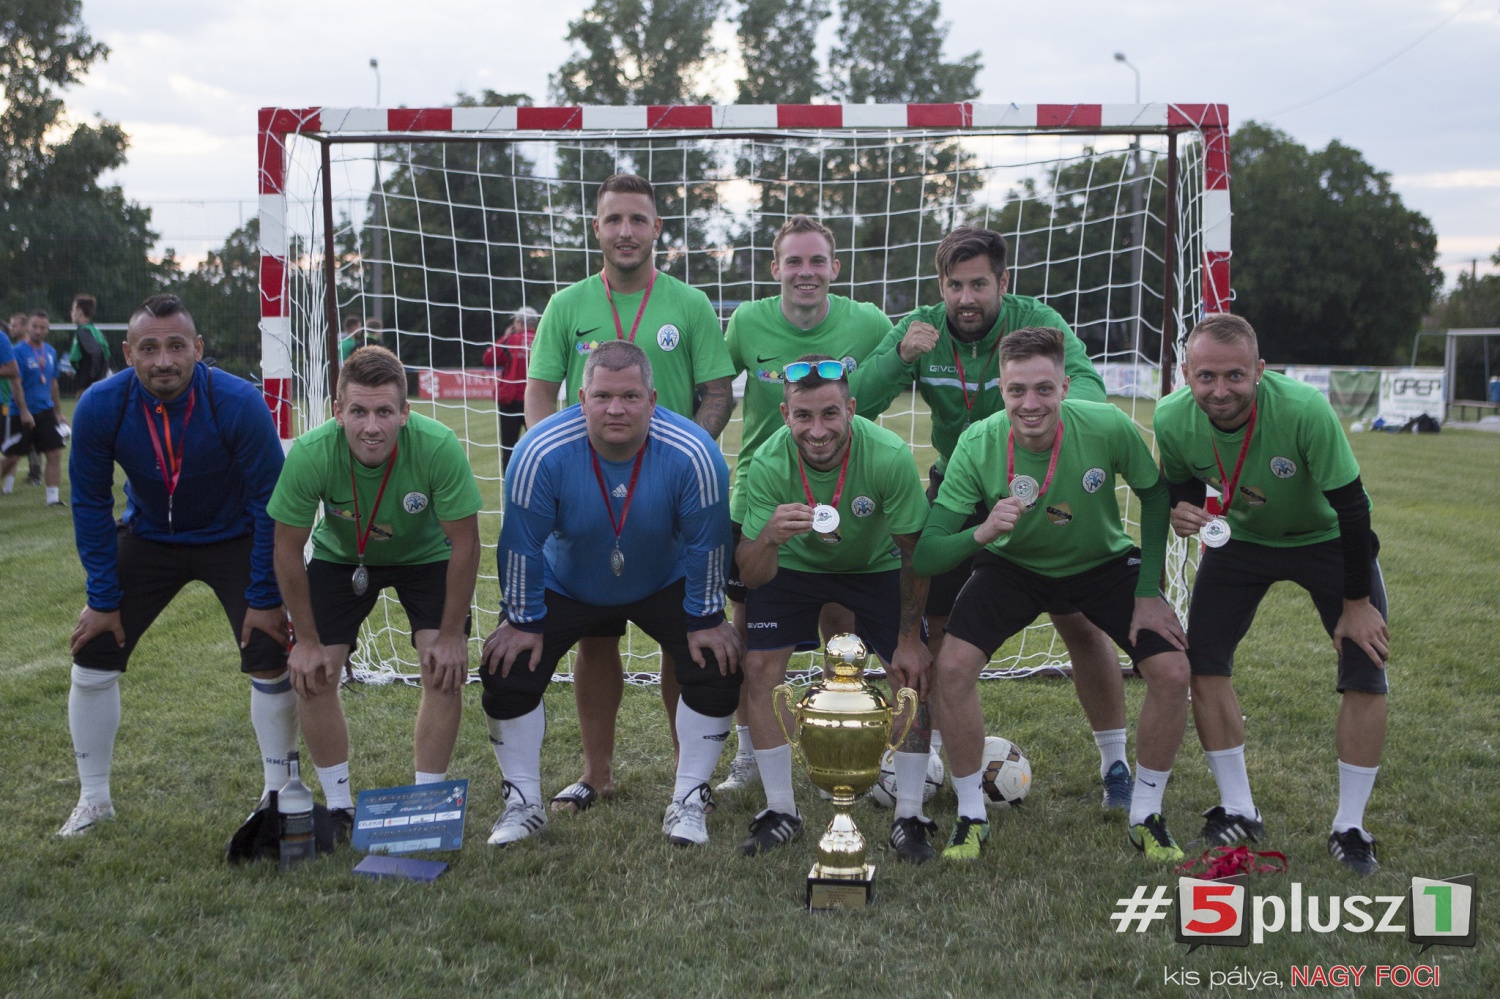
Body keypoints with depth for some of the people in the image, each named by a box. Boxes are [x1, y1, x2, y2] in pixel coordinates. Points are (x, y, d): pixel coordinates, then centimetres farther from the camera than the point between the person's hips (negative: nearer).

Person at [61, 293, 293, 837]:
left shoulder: (239, 403, -29)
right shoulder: (99, 407, -23)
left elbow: (269, 501, -19)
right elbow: (90, 505, -9)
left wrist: (265, 598, -18)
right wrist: (103, 598, -9)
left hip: (234, 540, -2)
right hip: (148, 537, 2)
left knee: (270, 663, -11)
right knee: (93, 656, -2)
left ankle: (277, 796, 10)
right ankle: (93, 800, 17)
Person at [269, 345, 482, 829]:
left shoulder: (440, 447, -36)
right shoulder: (310, 455, -32)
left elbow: (464, 543, -23)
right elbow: (287, 548, -17)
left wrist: (452, 634, -19)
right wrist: (307, 641, -12)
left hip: (425, 555, -1)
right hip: (340, 556, 1)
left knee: (445, 669, -15)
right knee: (311, 675, -7)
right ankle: (339, 807, 11)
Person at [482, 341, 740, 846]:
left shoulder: (692, 454, -30)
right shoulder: (542, 452, -31)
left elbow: (707, 544, -18)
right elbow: (521, 545, -19)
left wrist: (706, 620, -12)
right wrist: (523, 621, -13)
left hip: (664, 584, 0)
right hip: (565, 586, 0)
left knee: (716, 667, -15)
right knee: (508, 668, -12)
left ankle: (689, 800, 3)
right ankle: (523, 803, 7)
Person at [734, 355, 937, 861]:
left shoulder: (890, 458, -34)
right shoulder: (768, 464, -31)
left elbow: (914, 553, -18)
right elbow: (753, 577, -29)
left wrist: (910, 639, -12)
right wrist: (768, 538, -52)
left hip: (876, 566, 0)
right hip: (792, 565, 1)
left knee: (914, 673, -12)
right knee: (759, 668, -12)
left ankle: (909, 817, 4)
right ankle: (780, 812, 4)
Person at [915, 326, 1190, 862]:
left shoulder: (1108, 427, -28)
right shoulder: (977, 445, -28)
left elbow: (1155, 495, -7)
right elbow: (925, 556, -27)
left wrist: (1149, 592, -10)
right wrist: (982, 533, -48)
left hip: (1105, 563, 1)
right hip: (1014, 566, 0)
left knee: (1172, 671, -16)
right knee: (951, 668, -21)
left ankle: (1146, 817, 8)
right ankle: (971, 817, 2)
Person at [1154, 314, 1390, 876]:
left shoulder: (1305, 411, -36)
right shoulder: (1172, 419, -24)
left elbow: (1350, 507, -26)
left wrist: (1356, 603, -19)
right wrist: (1183, 510, -27)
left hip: (1328, 539, -3)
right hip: (1239, 538, 3)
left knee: (1366, 674, -11)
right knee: (1202, 662, -6)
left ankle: (1349, 829, 6)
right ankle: (1238, 812, 11)